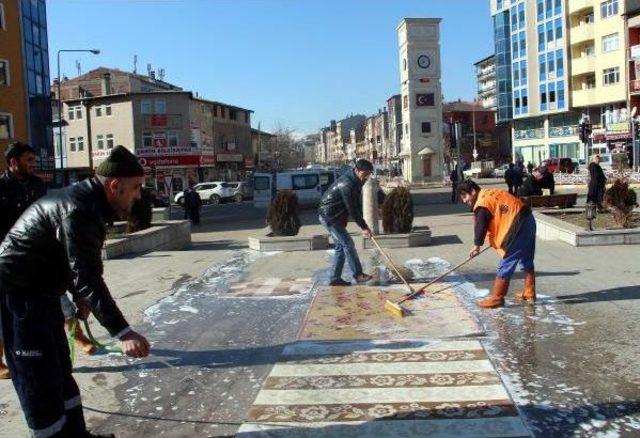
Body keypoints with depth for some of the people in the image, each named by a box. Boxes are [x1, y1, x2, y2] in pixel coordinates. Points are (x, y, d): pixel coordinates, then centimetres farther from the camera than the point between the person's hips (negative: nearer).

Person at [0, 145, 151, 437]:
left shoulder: (87, 200, 4)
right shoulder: (78, 211, -28)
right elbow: (87, 278, -34)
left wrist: (80, 297, 22)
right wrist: (122, 332, -37)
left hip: (41, 291, 11)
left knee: (59, 368, 19)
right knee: (39, 378, -3)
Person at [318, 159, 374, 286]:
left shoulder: (356, 182, 7)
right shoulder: (347, 184, -25)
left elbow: (357, 205, 11)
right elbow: (352, 209, -24)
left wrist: (363, 225, 5)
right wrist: (364, 227, -18)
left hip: (336, 217, 10)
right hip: (329, 217, -10)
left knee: (340, 246, 10)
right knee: (348, 243, -10)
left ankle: (335, 278, 14)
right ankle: (358, 274, -3)